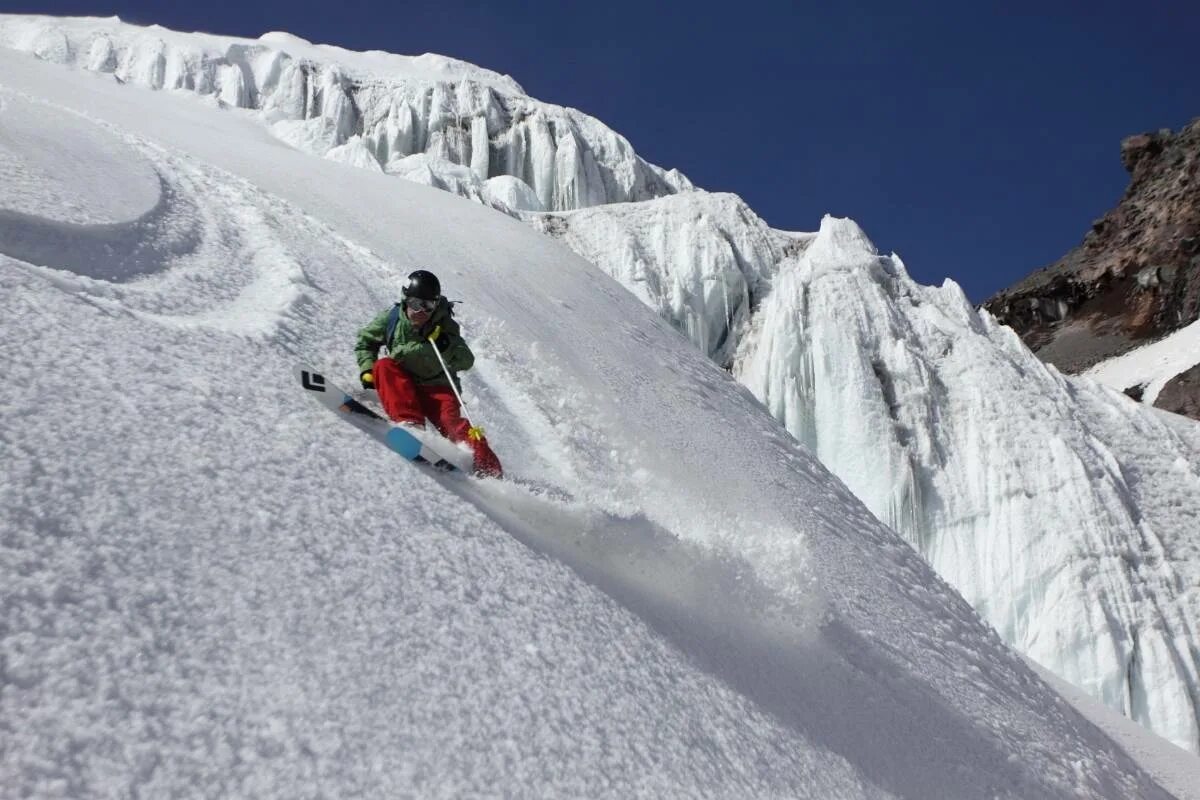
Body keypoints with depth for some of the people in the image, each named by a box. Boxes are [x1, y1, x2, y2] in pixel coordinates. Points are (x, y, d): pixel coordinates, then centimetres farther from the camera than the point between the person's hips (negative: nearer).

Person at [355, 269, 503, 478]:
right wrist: (367, 370, -2)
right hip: (404, 386, 3)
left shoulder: (444, 326, -9)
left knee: (451, 420, -28)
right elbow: (365, 342, 13)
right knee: (384, 366, -25)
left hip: (437, 388, -2)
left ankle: (488, 468, -36)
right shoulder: (393, 318, -4)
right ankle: (410, 423, -38)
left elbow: (466, 361, -17)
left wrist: (445, 345, -35)